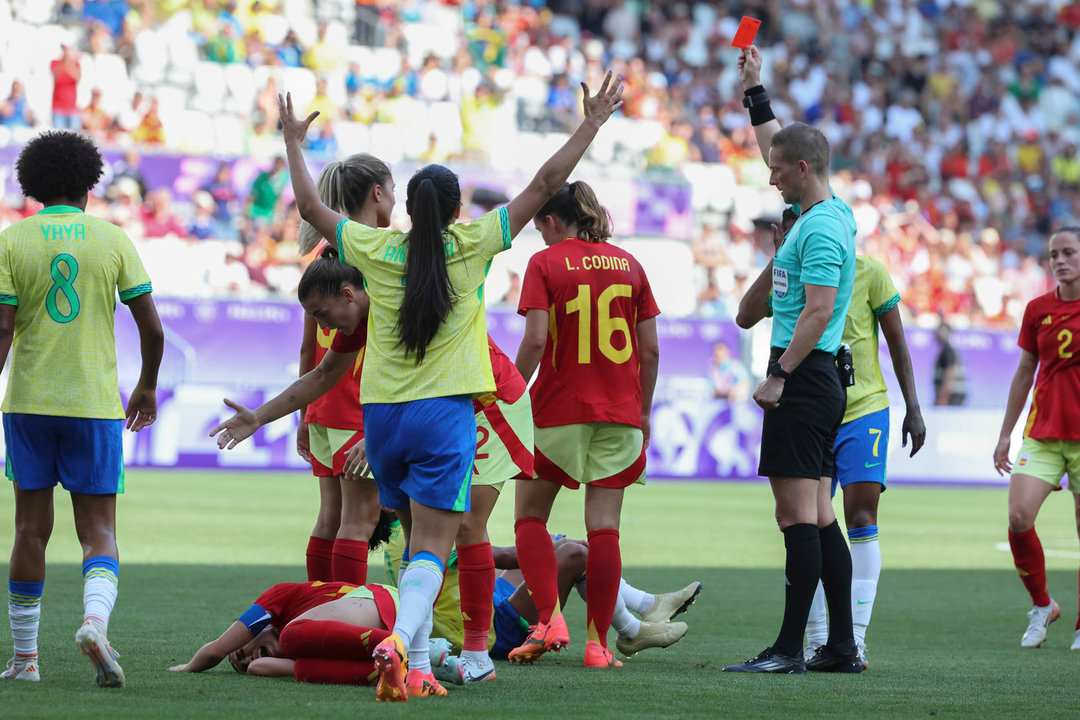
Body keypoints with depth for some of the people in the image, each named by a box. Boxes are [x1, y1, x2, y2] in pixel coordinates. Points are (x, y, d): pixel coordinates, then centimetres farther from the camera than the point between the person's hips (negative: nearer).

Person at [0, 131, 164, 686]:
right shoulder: (112, 240, 2)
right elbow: (152, 329, 3)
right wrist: (147, 386, 19)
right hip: (95, 404, 0)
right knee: (98, 530, 2)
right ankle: (95, 620, -25)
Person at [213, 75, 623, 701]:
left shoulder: (376, 249, 4)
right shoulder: (472, 245, -2)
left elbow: (310, 206, 18)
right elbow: (544, 186, 2)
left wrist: (294, 142, 31)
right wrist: (591, 125, 9)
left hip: (382, 414, 4)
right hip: (444, 414, -4)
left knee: (418, 539, 17)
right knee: (431, 549, -8)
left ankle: (417, 667, 16)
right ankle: (400, 640, -32)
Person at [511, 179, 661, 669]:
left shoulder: (545, 263, -3)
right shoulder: (628, 265, 8)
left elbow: (535, 340, -13)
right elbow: (650, 349, 7)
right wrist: (643, 411, 16)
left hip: (558, 410, -3)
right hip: (619, 413, 3)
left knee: (530, 518, 12)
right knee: (604, 529, 3)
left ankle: (550, 620, -3)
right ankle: (597, 643, 1)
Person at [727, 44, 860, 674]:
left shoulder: (821, 229, -15)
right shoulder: (824, 212, 14)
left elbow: (818, 313, -22)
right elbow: (776, 141, 31)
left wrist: (778, 376, -22)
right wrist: (755, 89, 35)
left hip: (804, 380, -10)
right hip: (819, 382, 10)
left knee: (798, 513, -10)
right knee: (819, 515, 9)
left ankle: (790, 647, -12)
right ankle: (842, 646, 10)